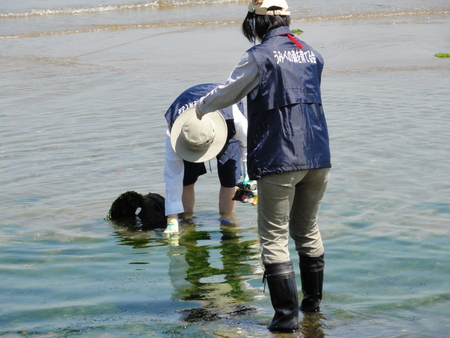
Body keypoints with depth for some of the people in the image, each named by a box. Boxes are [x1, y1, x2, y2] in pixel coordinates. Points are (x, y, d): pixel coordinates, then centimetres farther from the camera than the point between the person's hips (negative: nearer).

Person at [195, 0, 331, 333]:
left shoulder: (260, 57, -8)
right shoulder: (313, 55, 12)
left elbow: (228, 92, 4)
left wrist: (202, 106, 26)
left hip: (279, 159, -6)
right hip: (318, 157, 6)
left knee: (274, 238, 1)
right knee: (307, 229, 21)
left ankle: (287, 315, -2)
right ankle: (313, 300, 31)